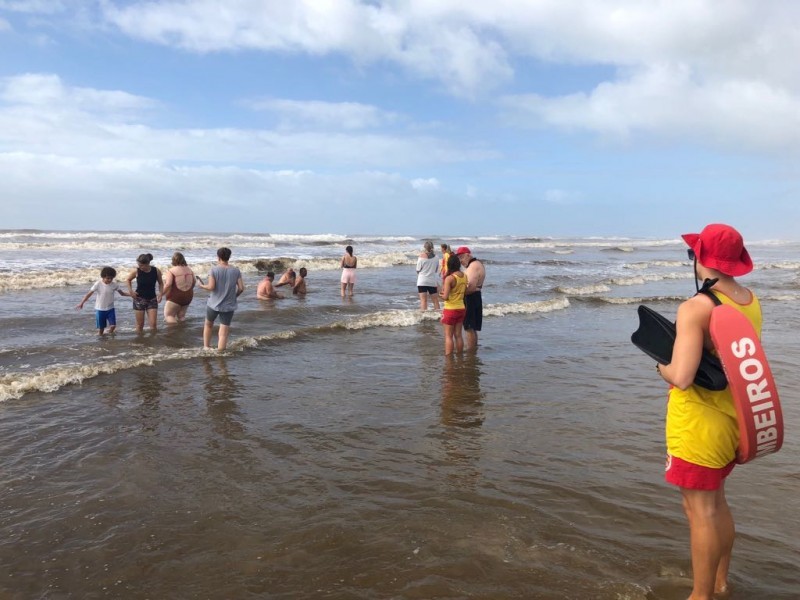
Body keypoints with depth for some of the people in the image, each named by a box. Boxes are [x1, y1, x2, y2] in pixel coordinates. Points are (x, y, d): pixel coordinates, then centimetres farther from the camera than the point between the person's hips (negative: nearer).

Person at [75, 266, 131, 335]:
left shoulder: (114, 284, -6)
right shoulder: (98, 284, -15)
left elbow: (122, 293, 3)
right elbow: (89, 293, -14)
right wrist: (82, 303, -22)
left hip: (110, 309, 2)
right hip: (100, 309, -2)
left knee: (113, 325, -6)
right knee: (101, 328, 5)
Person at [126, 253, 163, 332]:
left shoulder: (156, 271, -8)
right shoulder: (136, 271, -10)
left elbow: (160, 283, 10)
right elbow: (128, 280, 9)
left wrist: (160, 293, -4)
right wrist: (130, 291, -3)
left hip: (152, 299, 1)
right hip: (139, 299, -1)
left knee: (153, 324, -5)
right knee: (140, 324, 5)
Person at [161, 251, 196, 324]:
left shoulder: (171, 271, -14)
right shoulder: (189, 270, 3)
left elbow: (168, 285, -21)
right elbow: (194, 282, 11)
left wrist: (161, 295, -10)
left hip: (175, 297, -6)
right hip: (188, 297, 6)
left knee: (168, 315, 2)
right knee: (181, 316, 17)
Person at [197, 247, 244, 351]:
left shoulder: (214, 270, -9)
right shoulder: (236, 271, -3)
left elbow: (211, 287, -15)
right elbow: (241, 288, -6)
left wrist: (202, 285, 5)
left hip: (213, 304, 0)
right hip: (229, 306, 0)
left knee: (208, 325, 27)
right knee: (223, 333, 2)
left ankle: (206, 347, 33)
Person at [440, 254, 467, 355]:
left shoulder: (449, 278, -19)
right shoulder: (464, 276, 2)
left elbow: (445, 297, -22)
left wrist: (441, 295, -2)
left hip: (450, 310, -6)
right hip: (461, 308, 6)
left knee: (448, 336, 3)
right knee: (458, 335, 15)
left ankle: (448, 357, 6)